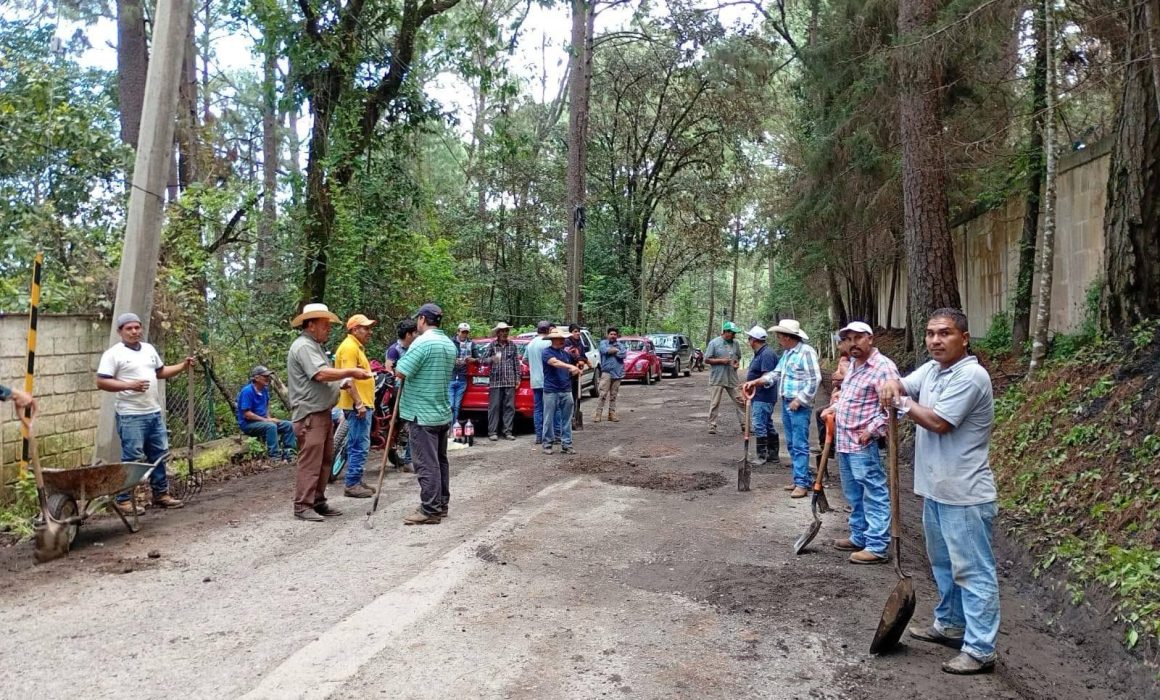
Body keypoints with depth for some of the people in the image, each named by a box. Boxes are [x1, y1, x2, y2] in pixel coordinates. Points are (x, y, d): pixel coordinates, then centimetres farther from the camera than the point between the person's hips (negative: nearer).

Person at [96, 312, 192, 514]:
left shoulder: (149, 349, 13)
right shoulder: (113, 354, -9)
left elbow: (160, 372, 25)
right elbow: (101, 382, -14)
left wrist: (183, 366, 11)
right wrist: (129, 385, -24)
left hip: (154, 413, 7)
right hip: (131, 416, -7)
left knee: (159, 454, 13)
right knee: (131, 459, -4)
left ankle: (161, 494, 23)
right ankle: (123, 499, 6)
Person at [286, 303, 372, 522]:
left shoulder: (315, 346, 21)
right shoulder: (303, 346, -13)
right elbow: (321, 374, -24)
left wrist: (342, 382, 6)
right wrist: (351, 372, -18)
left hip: (322, 412, 11)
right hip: (310, 414, -11)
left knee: (325, 460, 12)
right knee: (309, 461, -8)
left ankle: (318, 502, 19)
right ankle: (302, 506, -3)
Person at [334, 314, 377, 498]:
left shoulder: (357, 347, 19)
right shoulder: (349, 347, -14)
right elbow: (348, 379, -22)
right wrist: (359, 404, -24)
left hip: (363, 405, 11)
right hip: (357, 405, -11)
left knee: (357, 446, 15)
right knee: (360, 446, -8)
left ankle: (355, 481, 22)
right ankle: (351, 485, -4)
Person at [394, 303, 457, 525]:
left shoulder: (423, 342, -17)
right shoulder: (449, 344, 11)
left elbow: (400, 372, -18)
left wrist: (398, 365, 3)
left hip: (422, 413, -9)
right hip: (443, 412, 9)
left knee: (426, 463, -5)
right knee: (440, 459, 15)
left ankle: (430, 510, -2)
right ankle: (441, 504, 23)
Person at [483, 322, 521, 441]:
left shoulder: (513, 345, 10)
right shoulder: (492, 345, 5)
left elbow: (516, 362, 11)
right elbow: (485, 360, 5)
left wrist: (518, 377, 6)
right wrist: (492, 359, -17)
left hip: (510, 381, 2)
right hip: (495, 381, -2)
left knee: (509, 407, 1)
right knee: (494, 407, -3)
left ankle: (507, 432, 7)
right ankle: (492, 432, 2)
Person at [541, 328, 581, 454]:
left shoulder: (566, 353, 12)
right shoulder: (547, 352, -5)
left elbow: (576, 365, 24)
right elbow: (555, 362, -25)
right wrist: (570, 367, -40)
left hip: (566, 391, 5)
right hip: (551, 391, -5)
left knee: (567, 419, 5)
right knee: (549, 419, 1)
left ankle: (566, 444, 10)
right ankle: (547, 444, 10)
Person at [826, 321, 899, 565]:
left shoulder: (883, 367, -15)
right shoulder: (852, 364, 14)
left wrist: (872, 430, -20)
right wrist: (834, 408, 17)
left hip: (863, 443, -9)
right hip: (843, 441, 10)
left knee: (874, 494, -2)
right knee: (853, 495, 18)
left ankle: (878, 547, 3)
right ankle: (859, 537, 30)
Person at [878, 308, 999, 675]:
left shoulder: (971, 376, -19)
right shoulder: (931, 369, 9)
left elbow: (938, 421, -22)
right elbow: (900, 387, 5)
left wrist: (902, 402, -9)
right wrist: (892, 385, -19)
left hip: (965, 495, -10)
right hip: (936, 489, 10)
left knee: (973, 571, -2)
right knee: (944, 564, 22)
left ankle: (980, 649, 5)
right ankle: (950, 625, 38)